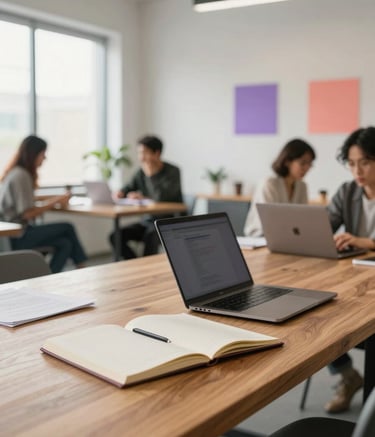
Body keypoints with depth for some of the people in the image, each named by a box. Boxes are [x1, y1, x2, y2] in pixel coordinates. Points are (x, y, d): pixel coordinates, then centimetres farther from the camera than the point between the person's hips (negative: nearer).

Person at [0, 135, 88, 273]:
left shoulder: (15, 173, 13)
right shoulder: (21, 175, -17)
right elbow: (27, 213, -21)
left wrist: (52, 201, 3)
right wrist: (55, 202, -12)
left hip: (16, 232, 9)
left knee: (65, 243, -3)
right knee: (67, 228, -5)